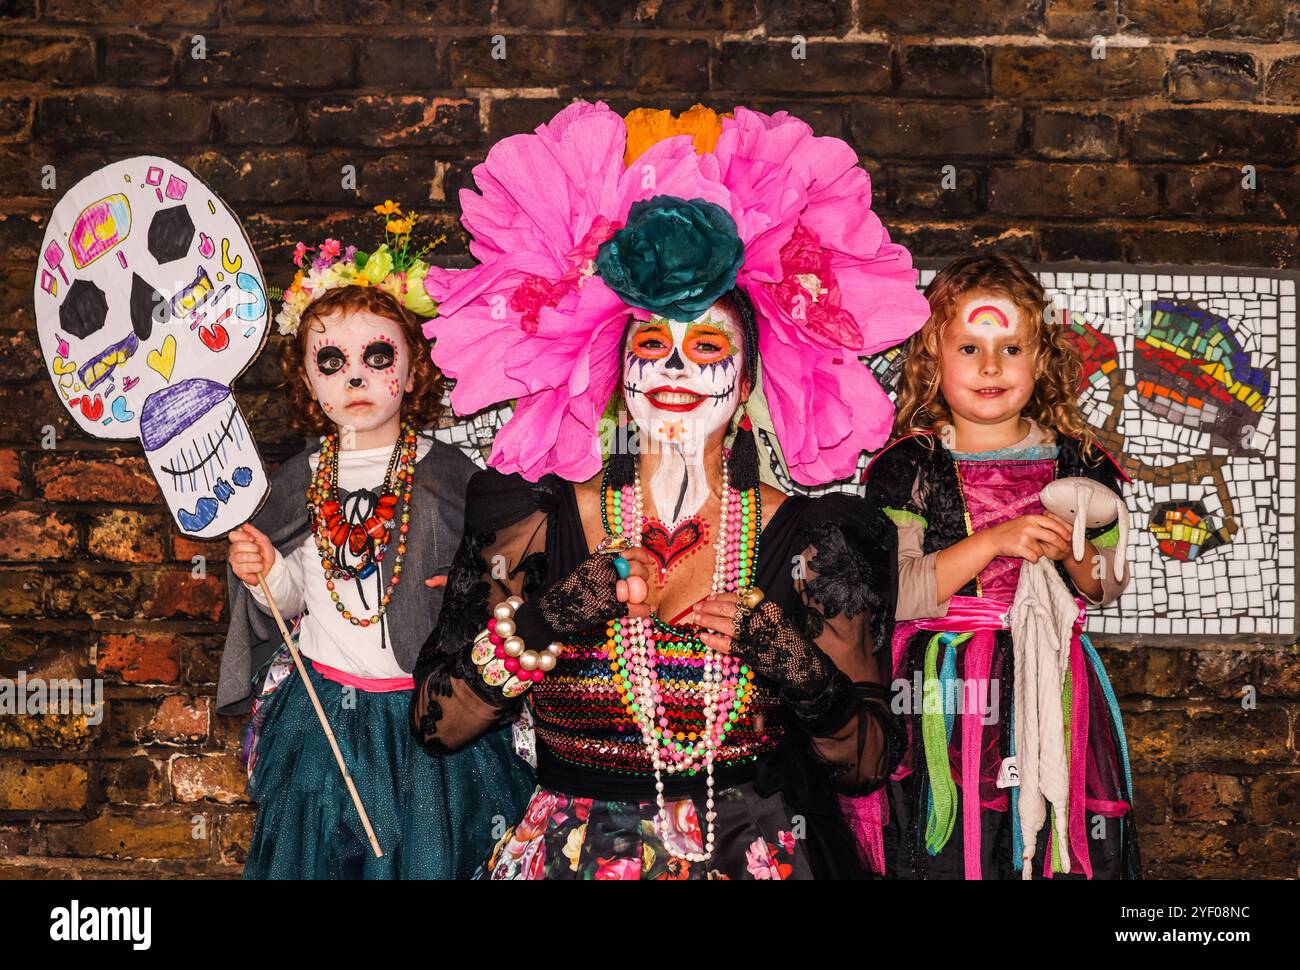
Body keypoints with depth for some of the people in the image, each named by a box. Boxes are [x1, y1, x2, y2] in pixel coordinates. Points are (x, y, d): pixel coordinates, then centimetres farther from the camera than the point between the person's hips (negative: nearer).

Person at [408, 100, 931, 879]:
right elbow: (436, 722, 2)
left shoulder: (804, 540, 2)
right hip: (574, 858, 0)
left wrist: (797, 670, -12)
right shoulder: (542, 522, 3)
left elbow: (871, 763, 4)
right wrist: (542, 624, -10)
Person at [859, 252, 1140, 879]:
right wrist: (995, 541, -17)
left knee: (1069, 850, 2)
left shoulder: (1075, 462, 8)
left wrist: (1072, 554, -7)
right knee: (952, 854, -3)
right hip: (949, 694, -3)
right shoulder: (909, 466, -2)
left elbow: (1109, 587, 15)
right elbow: (894, 596, -11)